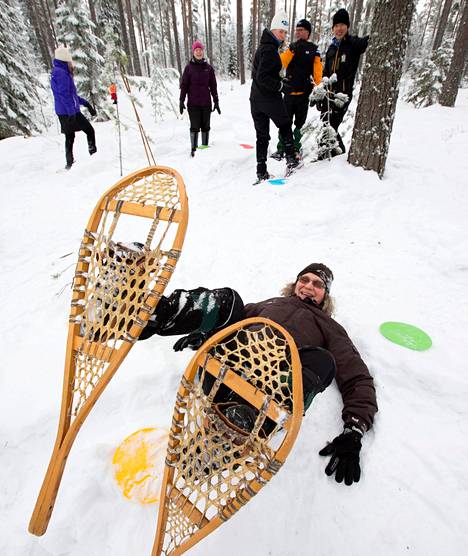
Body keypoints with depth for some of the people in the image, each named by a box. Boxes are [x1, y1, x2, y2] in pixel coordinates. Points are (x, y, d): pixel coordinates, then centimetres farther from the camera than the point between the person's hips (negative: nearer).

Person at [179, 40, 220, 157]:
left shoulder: (208, 67, 8)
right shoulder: (189, 67, 2)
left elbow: (213, 85, 10)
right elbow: (184, 85, 2)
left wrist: (216, 101, 7)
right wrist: (181, 100, -5)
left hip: (206, 103, 2)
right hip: (193, 103, -2)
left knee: (205, 126, 6)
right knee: (195, 127, -3)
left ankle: (205, 147, 15)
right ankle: (193, 149, 4)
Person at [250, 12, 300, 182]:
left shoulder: (263, 47, 18)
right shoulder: (270, 49, -13)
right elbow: (262, 77, -22)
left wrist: (280, 81, 16)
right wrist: (281, 86, -17)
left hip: (256, 98, 8)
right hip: (270, 98, -8)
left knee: (262, 135, 6)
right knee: (285, 126, 13)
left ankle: (261, 171, 3)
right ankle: (291, 159, 15)